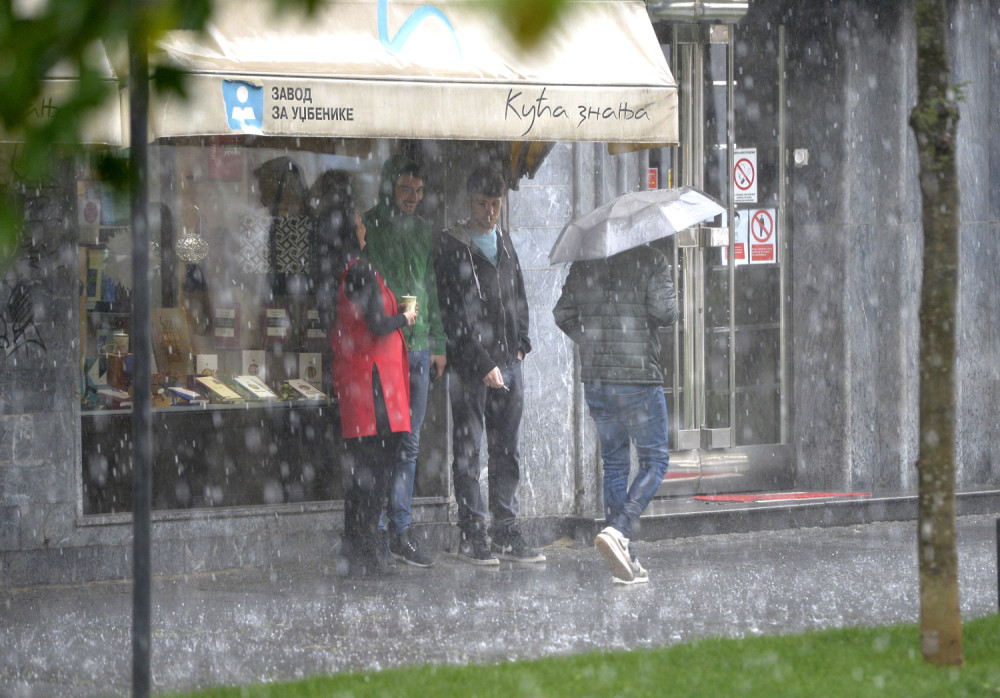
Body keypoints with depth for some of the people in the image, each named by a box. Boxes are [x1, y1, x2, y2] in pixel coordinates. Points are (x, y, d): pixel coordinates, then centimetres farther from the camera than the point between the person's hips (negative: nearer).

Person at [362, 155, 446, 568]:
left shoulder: (422, 230, 16)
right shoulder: (367, 227, -4)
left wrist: (437, 344, 17)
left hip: (417, 347, 6)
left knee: (408, 444, 7)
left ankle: (400, 530, 11)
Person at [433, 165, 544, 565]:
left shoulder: (503, 242, 16)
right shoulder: (450, 246, -6)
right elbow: (454, 314, -12)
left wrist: (520, 344, 10)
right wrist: (483, 364, -16)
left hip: (508, 364, 6)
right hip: (470, 366, -6)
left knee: (506, 452, 7)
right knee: (468, 452, -2)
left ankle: (506, 534, 11)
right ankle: (472, 537, 0)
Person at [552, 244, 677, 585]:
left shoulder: (584, 263, 7)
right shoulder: (650, 260, -8)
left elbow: (563, 313, 7)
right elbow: (665, 313, -15)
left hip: (594, 379, 5)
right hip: (638, 377, -5)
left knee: (614, 463, 13)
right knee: (655, 461, 7)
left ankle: (625, 559, 10)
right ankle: (619, 531, -16)